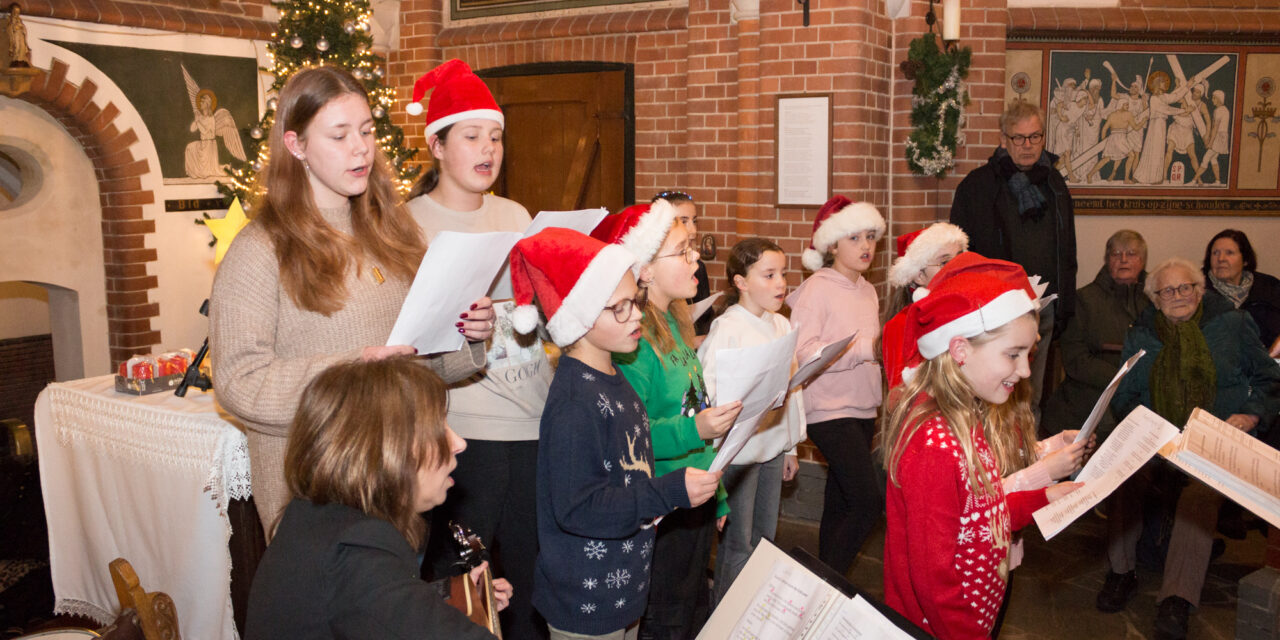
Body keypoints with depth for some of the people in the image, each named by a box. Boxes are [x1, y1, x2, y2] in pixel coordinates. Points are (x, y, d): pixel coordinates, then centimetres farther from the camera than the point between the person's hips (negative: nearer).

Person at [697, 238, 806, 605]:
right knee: (738, 543, 2)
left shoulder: (782, 325, 8)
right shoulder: (727, 329, -14)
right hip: (739, 448, -7)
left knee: (766, 537, 16)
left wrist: (791, 447, 17)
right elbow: (709, 390, -19)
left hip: (774, 447, 7)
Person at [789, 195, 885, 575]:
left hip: (862, 408, 8)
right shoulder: (817, 288, -9)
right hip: (829, 410, -8)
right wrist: (864, 347, -23)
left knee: (839, 502, 13)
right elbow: (803, 352, -20)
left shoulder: (867, 290, 14)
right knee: (869, 501, -13)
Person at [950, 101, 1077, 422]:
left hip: (1043, 308, 5)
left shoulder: (1055, 184, 15)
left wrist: (1064, 306, 13)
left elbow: (1068, 251, 19)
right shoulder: (977, 185, -1)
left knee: (1032, 396, 11)